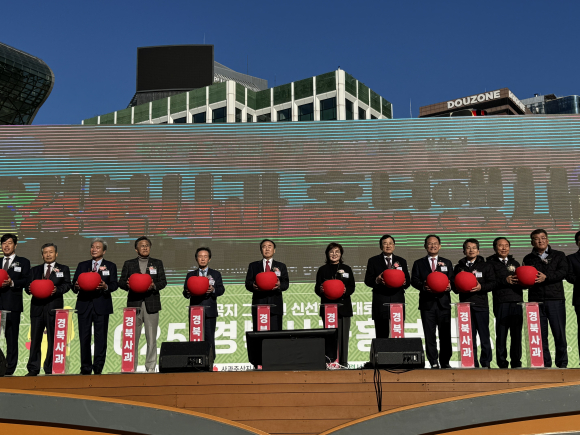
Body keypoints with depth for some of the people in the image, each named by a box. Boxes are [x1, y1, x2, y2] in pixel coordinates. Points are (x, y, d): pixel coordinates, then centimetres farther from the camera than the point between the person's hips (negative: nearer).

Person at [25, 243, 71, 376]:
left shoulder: (63, 269, 12)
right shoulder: (35, 270, 19)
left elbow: (67, 285, -1)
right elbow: (28, 286, 13)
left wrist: (57, 290, -20)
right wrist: (30, 289, -10)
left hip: (54, 307, -2)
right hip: (37, 307, 2)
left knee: (53, 340, -1)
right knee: (35, 339, 1)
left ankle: (50, 369, 5)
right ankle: (33, 369, 6)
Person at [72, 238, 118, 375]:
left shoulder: (110, 266, 11)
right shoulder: (82, 265, 17)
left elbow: (114, 284, -1)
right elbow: (74, 283, 10)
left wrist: (106, 287, -22)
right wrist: (76, 287, -14)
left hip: (101, 305, -2)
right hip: (84, 305, 2)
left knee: (101, 337, -3)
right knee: (84, 337, 1)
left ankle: (98, 366, 2)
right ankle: (86, 367, 7)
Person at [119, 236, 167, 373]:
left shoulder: (157, 263, 13)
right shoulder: (128, 264, 13)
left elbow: (163, 281, 7)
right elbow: (121, 281, 9)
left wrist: (154, 286, -13)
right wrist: (127, 285, -13)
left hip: (151, 304, 0)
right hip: (134, 304, 0)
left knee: (151, 337, 0)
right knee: (133, 337, -1)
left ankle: (151, 367, 6)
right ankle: (131, 367, 4)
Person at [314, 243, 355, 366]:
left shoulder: (347, 269, 13)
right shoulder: (323, 270, 11)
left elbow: (352, 287, 7)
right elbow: (317, 288, 6)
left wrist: (345, 291, -15)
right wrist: (321, 290, -17)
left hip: (343, 306, 1)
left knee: (343, 335, -2)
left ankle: (343, 362, 4)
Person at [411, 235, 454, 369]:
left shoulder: (447, 263, 17)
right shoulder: (418, 264, 12)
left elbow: (452, 280, 11)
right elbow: (414, 281, 3)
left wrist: (449, 286, -12)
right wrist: (423, 286, -17)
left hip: (443, 302, 1)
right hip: (427, 302, -1)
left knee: (445, 334, 1)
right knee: (429, 335, -2)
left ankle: (445, 362, 11)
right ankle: (434, 363, 3)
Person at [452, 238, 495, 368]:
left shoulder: (485, 266, 8)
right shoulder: (459, 267, 13)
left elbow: (492, 283, 2)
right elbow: (454, 286, 13)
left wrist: (481, 287, -14)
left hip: (481, 305, -2)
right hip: (465, 304, 2)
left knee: (484, 335, -1)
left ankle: (486, 363, 8)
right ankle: (472, 364, 9)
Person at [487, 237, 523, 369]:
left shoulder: (515, 263, 22)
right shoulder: (491, 263, 8)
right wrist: (505, 281, -18)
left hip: (517, 302, 4)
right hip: (501, 303, -3)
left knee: (517, 334, 2)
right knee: (501, 334, -3)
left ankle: (516, 363, 11)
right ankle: (502, 364, 4)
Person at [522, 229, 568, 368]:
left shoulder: (559, 255, 10)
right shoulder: (528, 259, 15)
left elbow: (563, 271, -6)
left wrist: (546, 277, -18)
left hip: (555, 299, -1)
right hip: (535, 300, 1)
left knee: (559, 333, -2)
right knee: (540, 334, 2)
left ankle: (562, 364, 9)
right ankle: (545, 365, 9)